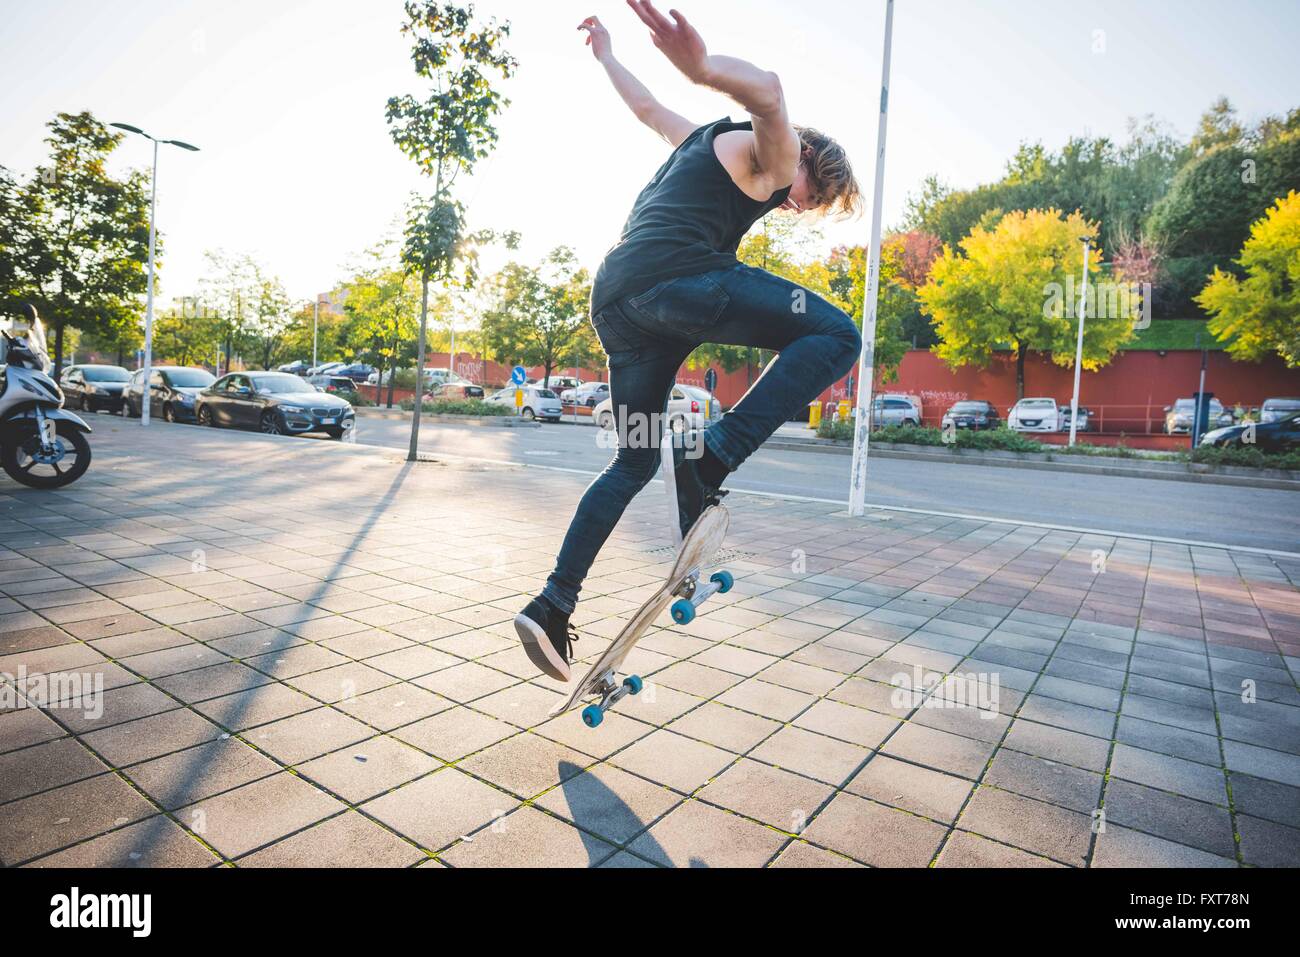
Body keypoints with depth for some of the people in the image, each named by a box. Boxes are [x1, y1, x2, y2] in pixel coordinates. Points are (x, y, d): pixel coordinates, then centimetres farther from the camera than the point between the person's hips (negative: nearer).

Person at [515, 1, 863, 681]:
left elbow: (647, 107, 49)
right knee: (836, 336, -6)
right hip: (675, 276, -9)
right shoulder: (774, 154, 9)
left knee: (635, 460, 15)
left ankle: (552, 605, 11)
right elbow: (767, 91, -14)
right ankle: (713, 460, -18)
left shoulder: (705, 141, 35)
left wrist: (607, 56, 66)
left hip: (613, 301, 9)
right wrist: (703, 68, -35)